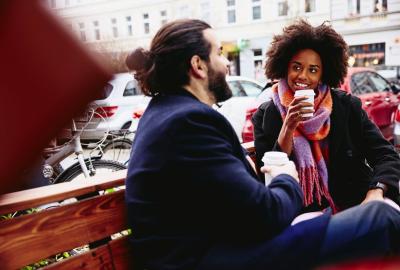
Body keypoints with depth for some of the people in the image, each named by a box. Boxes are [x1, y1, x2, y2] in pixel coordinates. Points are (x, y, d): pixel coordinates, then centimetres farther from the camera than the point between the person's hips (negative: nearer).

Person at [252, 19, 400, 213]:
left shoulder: (348, 106, 3)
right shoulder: (265, 116, 0)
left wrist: (376, 192, -20)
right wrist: (289, 127, -17)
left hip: (357, 204, 2)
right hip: (302, 214, -1)